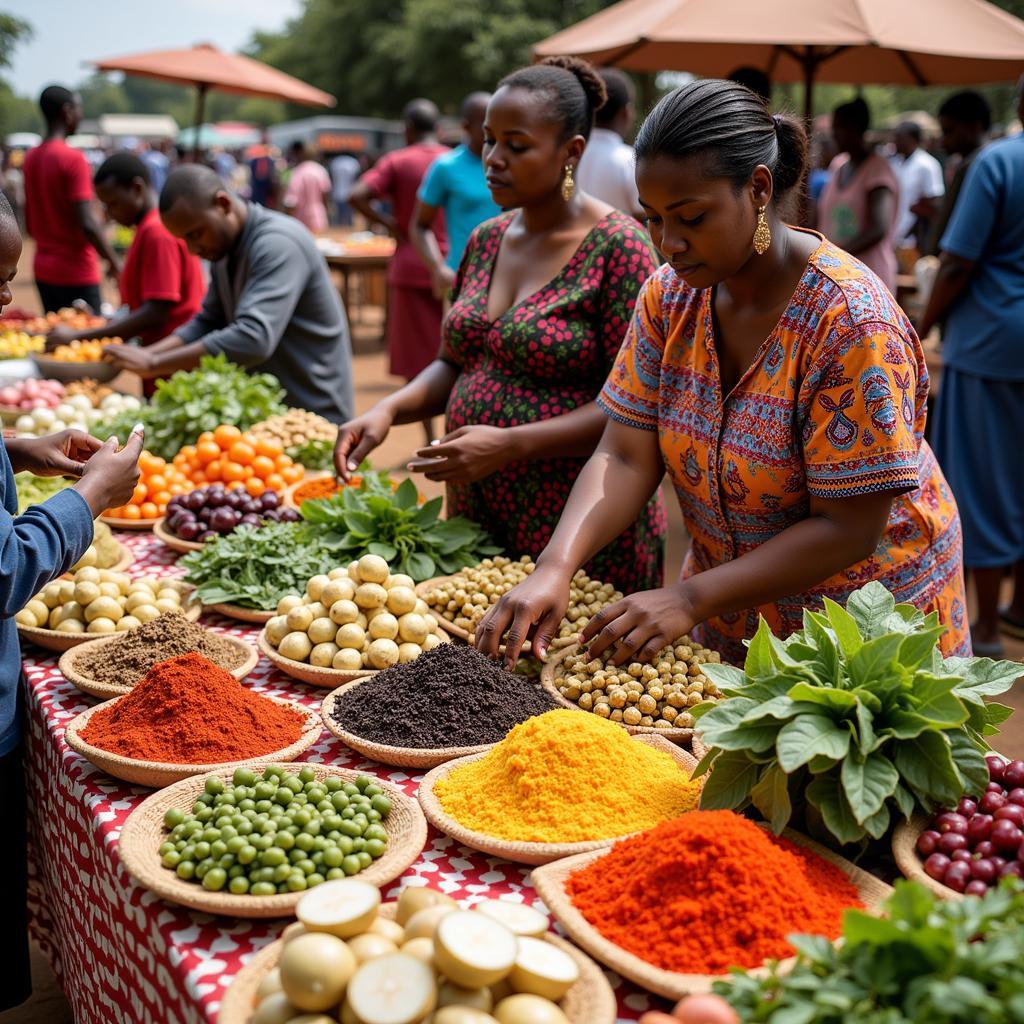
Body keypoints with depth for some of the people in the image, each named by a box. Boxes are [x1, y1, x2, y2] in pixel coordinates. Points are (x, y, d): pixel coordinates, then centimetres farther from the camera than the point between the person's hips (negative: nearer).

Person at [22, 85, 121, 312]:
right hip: (76, 273, -8)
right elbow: (87, 224, -20)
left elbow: (30, 223, 14)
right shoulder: (73, 159, -14)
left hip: (43, 269, 8)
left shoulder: (31, 158, 9)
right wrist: (114, 262, -11)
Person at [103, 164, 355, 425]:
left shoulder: (278, 243, -23)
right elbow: (208, 322, 11)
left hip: (310, 413, -8)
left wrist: (154, 364, -29)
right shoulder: (224, 250, 6)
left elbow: (254, 339, -34)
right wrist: (146, 354, -7)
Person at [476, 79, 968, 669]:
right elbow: (626, 459, -11)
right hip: (731, 613, 5)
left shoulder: (851, 319, -26)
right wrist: (557, 567, -27)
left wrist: (690, 598, -30)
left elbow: (849, 531, -26)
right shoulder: (670, 295, -8)